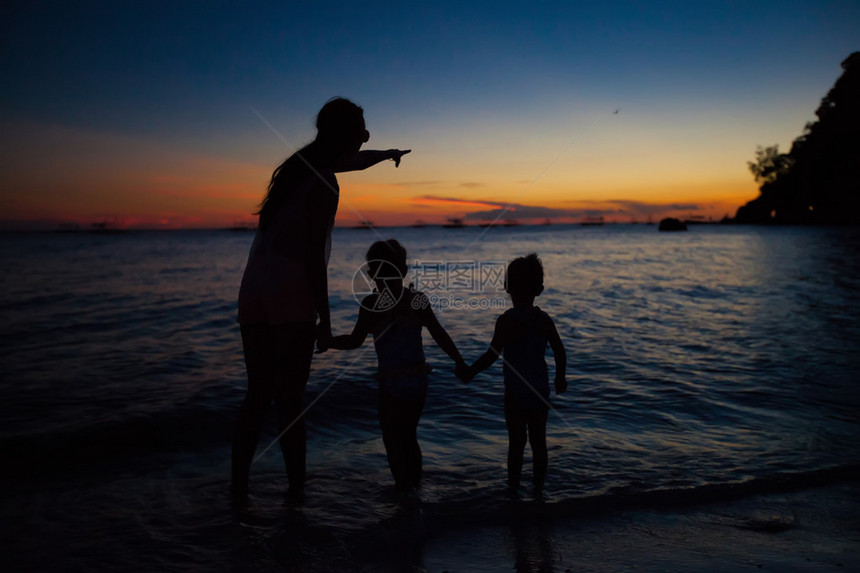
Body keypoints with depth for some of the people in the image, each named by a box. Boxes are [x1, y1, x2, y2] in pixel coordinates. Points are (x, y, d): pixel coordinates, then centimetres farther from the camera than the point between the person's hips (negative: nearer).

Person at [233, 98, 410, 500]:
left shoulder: (302, 164, 17)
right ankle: (296, 491, 8)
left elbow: (352, 161, 37)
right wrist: (324, 320, -10)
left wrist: (389, 154, 55)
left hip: (253, 296, 8)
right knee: (289, 399, -2)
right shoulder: (324, 184, -8)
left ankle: (238, 489, 19)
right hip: (292, 300, -8)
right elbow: (313, 258, -14)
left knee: (258, 395, 13)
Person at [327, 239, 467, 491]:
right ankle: (414, 480, 32)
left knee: (391, 437, 14)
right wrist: (460, 363, 11)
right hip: (419, 382, 5)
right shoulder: (418, 301, 0)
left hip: (392, 383, -4)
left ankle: (403, 483, 14)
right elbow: (441, 336, 1)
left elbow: (355, 341, -11)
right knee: (409, 434, 23)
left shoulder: (372, 304, -11)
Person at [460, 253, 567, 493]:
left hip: (515, 393, -4)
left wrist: (469, 372, -6)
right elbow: (560, 352, 4)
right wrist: (560, 378, 20)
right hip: (541, 391, 5)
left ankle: (513, 489, 18)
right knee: (539, 441, 16)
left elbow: (492, 354, -18)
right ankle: (539, 487, 28)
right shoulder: (545, 320, -1)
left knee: (516, 443, 6)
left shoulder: (506, 320, -16)